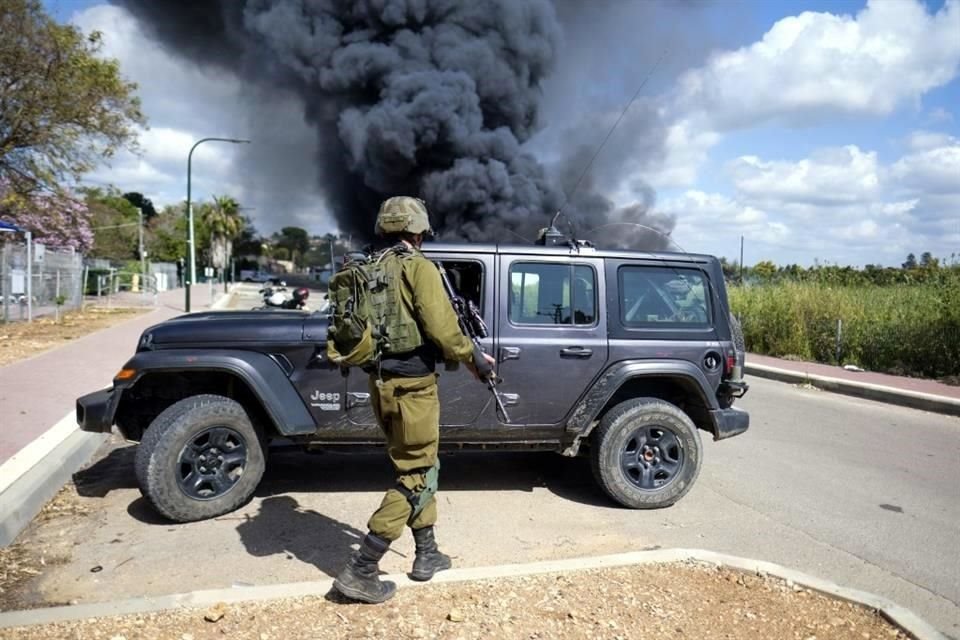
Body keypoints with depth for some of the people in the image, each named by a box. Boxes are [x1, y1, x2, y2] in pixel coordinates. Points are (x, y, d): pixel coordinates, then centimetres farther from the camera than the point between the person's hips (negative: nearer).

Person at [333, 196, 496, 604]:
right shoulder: (418, 267, -10)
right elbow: (440, 328, -18)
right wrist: (473, 357, -3)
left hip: (381, 382, 8)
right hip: (411, 385, -8)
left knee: (416, 466, 20)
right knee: (417, 476, 1)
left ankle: (427, 554, 30)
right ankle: (360, 571, 2)